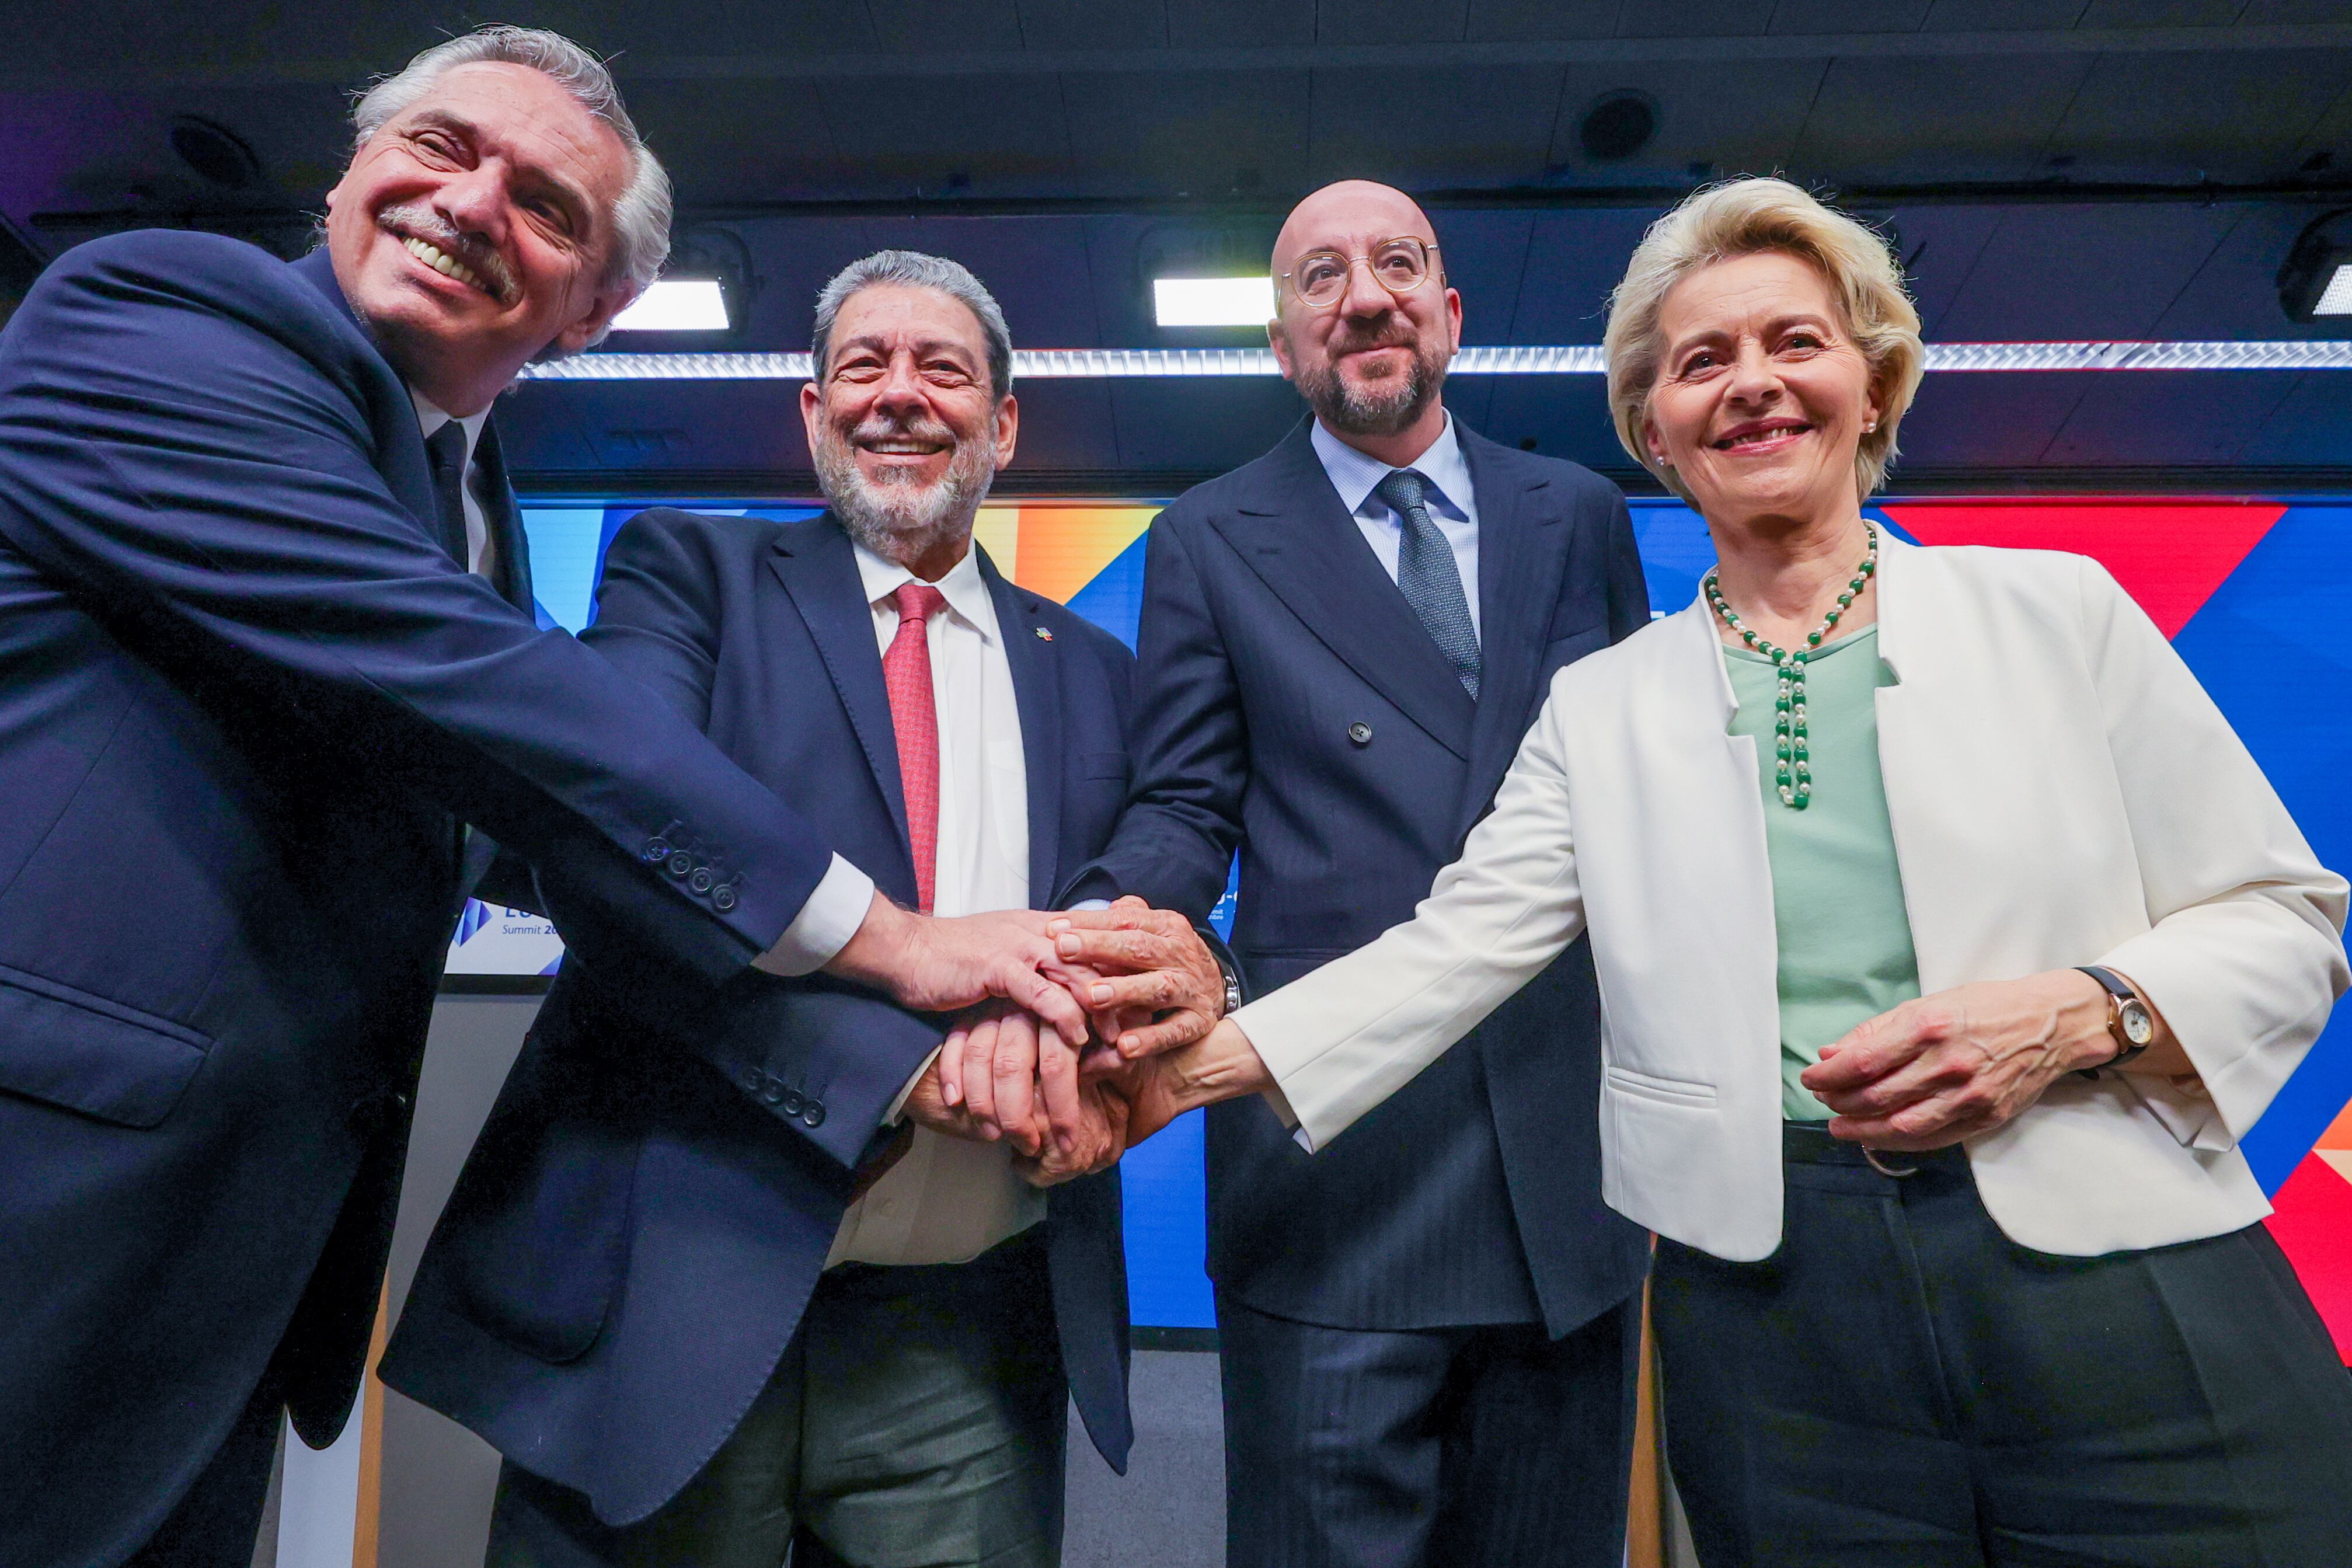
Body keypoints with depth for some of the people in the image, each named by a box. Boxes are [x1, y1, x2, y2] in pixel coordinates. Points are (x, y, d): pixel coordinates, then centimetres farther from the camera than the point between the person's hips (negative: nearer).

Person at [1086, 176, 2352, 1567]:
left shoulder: (2060, 611, 4)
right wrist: (1203, 1062, -15)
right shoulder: (1603, 710, 4)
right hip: (1775, 1323, 0)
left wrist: (2078, 1015, -14)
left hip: (2127, 1287, 1)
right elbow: (1449, 951, -3)